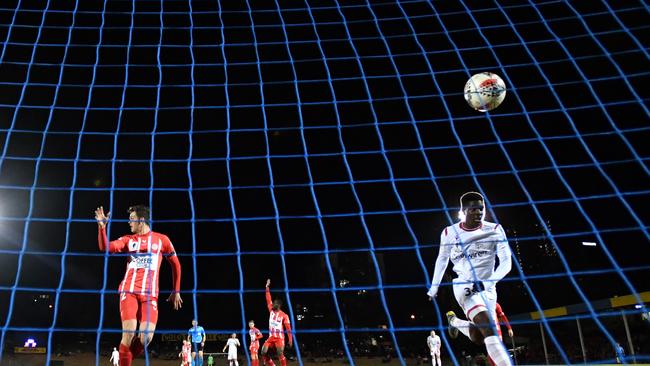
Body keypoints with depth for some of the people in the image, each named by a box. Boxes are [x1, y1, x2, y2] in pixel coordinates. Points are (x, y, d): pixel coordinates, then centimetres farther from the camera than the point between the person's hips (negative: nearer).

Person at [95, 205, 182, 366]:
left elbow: (176, 265, 14)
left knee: (146, 337, -12)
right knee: (129, 333, -16)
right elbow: (105, 247, -2)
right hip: (129, 291, 1)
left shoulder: (161, 239, 8)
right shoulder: (128, 240, 12)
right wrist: (102, 227, -15)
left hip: (150, 294, 0)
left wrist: (176, 291, 14)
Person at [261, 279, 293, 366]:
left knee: (280, 355, -16)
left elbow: (288, 328, -6)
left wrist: (290, 340, -11)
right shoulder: (271, 311, 8)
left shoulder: (284, 315, -5)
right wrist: (267, 287, 4)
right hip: (271, 337, 5)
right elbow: (268, 300, 7)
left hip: (279, 338, -5)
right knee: (263, 352, -9)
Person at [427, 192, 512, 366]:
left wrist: (488, 282, -24)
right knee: (488, 329, -24)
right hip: (464, 285, -3)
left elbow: (506, 262, -10)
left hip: (487, 288, 3)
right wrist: (434, 286, 19)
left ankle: (454, 320, 38)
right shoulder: (449, 233, -3)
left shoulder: (494, 230, -5)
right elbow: (442, 259, 14)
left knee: (477, 336, 8)